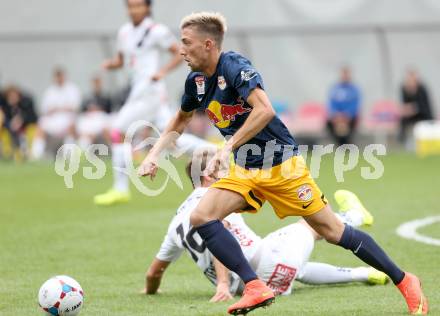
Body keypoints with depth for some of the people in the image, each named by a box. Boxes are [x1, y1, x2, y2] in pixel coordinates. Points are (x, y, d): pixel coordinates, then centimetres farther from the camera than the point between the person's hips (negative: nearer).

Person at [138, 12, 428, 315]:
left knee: (332, 231, -4)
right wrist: (154, 154, 12)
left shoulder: (234, 66, -20)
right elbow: (181, 120, 24)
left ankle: (404, 281, 10)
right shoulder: (196, 81, 5)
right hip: (244, 171, 7)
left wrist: (227, 148, -36)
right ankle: (255, 288, -17)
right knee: (201, 217, -14)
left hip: (281, 165, -7)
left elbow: (264, 110, -34)